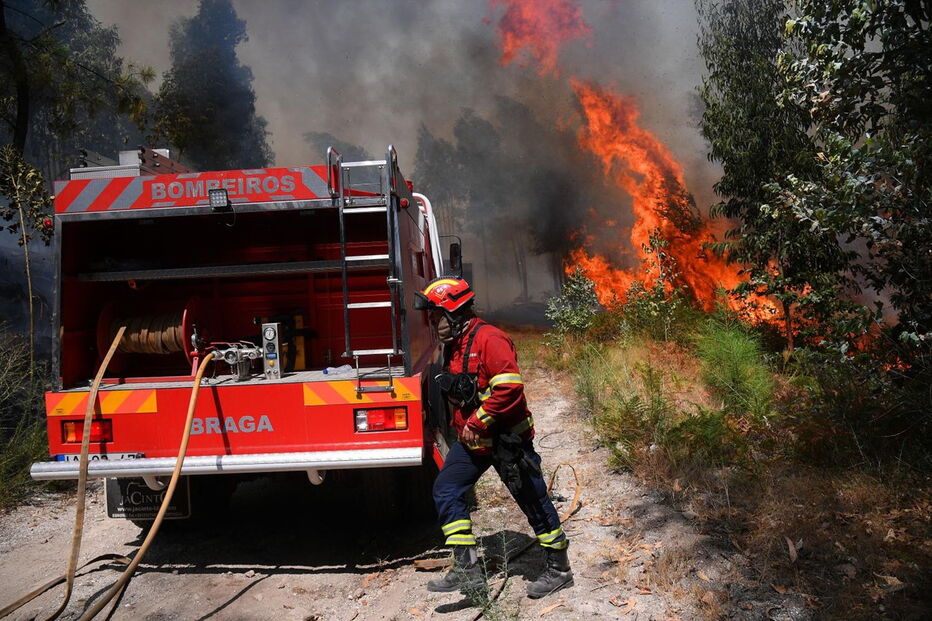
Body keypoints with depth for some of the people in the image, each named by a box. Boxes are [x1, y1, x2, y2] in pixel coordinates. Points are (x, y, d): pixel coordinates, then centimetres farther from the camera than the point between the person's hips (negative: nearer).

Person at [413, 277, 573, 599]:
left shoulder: (488, 338, -19)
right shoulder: (453, 345, 11)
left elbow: (509, 386, -28)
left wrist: (477, 421, -22)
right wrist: (464, 427, 16)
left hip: (506, 438, -9)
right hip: (472, 440, 9)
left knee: (533, 501, 5)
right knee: (446, 491, 3)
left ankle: (559, 569, 22)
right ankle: (467, 569, 9)